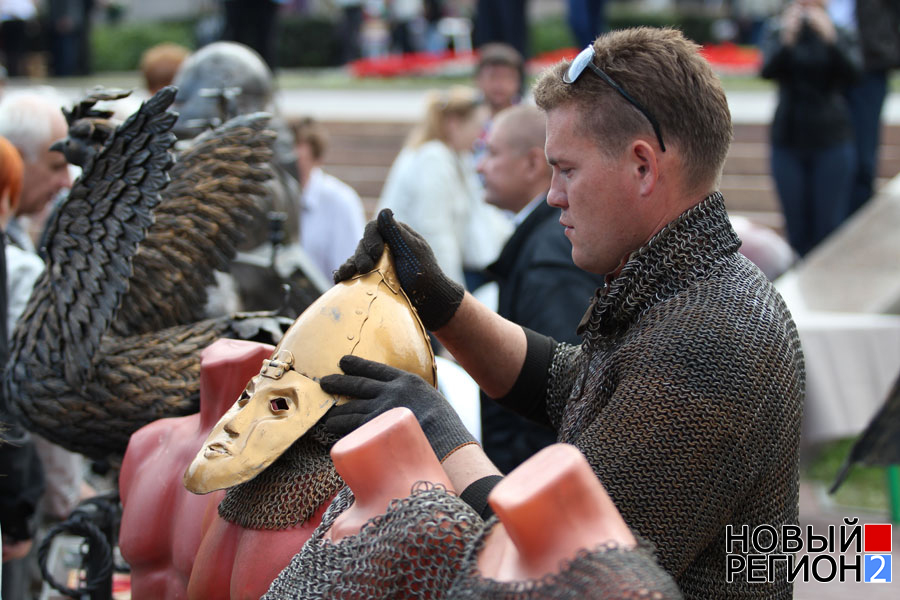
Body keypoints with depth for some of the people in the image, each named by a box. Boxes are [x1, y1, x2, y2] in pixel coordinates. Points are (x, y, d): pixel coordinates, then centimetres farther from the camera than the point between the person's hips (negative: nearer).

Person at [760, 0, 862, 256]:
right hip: (788, 139, 1)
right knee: (796, 227, 3)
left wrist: (830, 39, -29)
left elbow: (851, 72, -15)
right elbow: (768, 70, -11)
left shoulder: (841, 35, 3)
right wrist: (787, 40, -28)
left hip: (831, 140, -1)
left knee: (829, 226, -4)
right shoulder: (778, 31, 6)